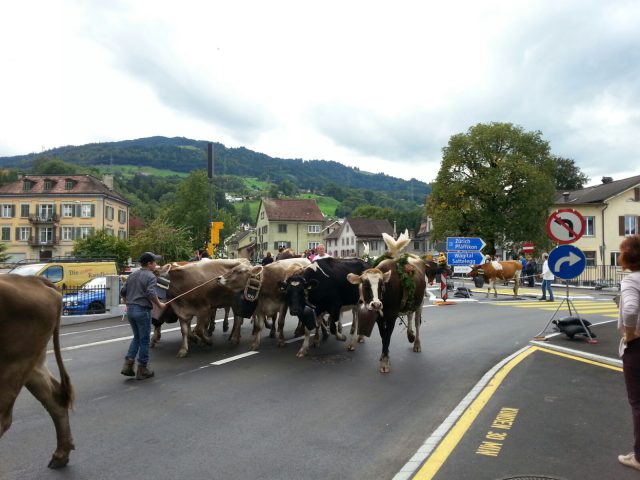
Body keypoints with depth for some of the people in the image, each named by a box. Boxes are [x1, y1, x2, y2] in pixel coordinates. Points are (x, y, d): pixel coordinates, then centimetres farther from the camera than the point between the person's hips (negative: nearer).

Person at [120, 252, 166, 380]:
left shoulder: (132, 275, 14)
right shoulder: (150, 276, -10)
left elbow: (123, 292, 17)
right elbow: (151, 294, -22)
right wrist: (159, 304, -8)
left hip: (130, 310, 7)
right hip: (142, 310, -7)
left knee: (137, 337, 21)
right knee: (144, 340, 4)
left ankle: (128, 364, 12)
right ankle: (142, 369, 11)